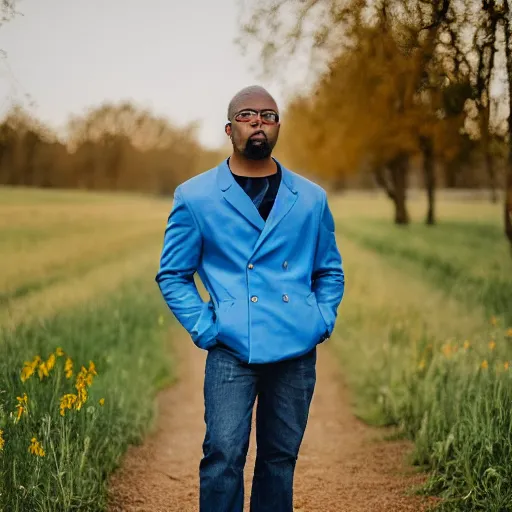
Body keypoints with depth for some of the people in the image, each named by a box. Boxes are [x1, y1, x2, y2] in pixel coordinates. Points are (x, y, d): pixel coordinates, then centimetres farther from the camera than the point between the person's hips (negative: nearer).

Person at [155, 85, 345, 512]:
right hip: (232, 350, -3)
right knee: (224, 454, -9)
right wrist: (203, 328, -5)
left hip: (297, 351, 3)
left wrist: (324, 321, 4)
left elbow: (331, 271, 19)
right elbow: (172, 275, 6)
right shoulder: (195, 197, 2)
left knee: (280, 457, 10)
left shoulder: (311, 198, 9)